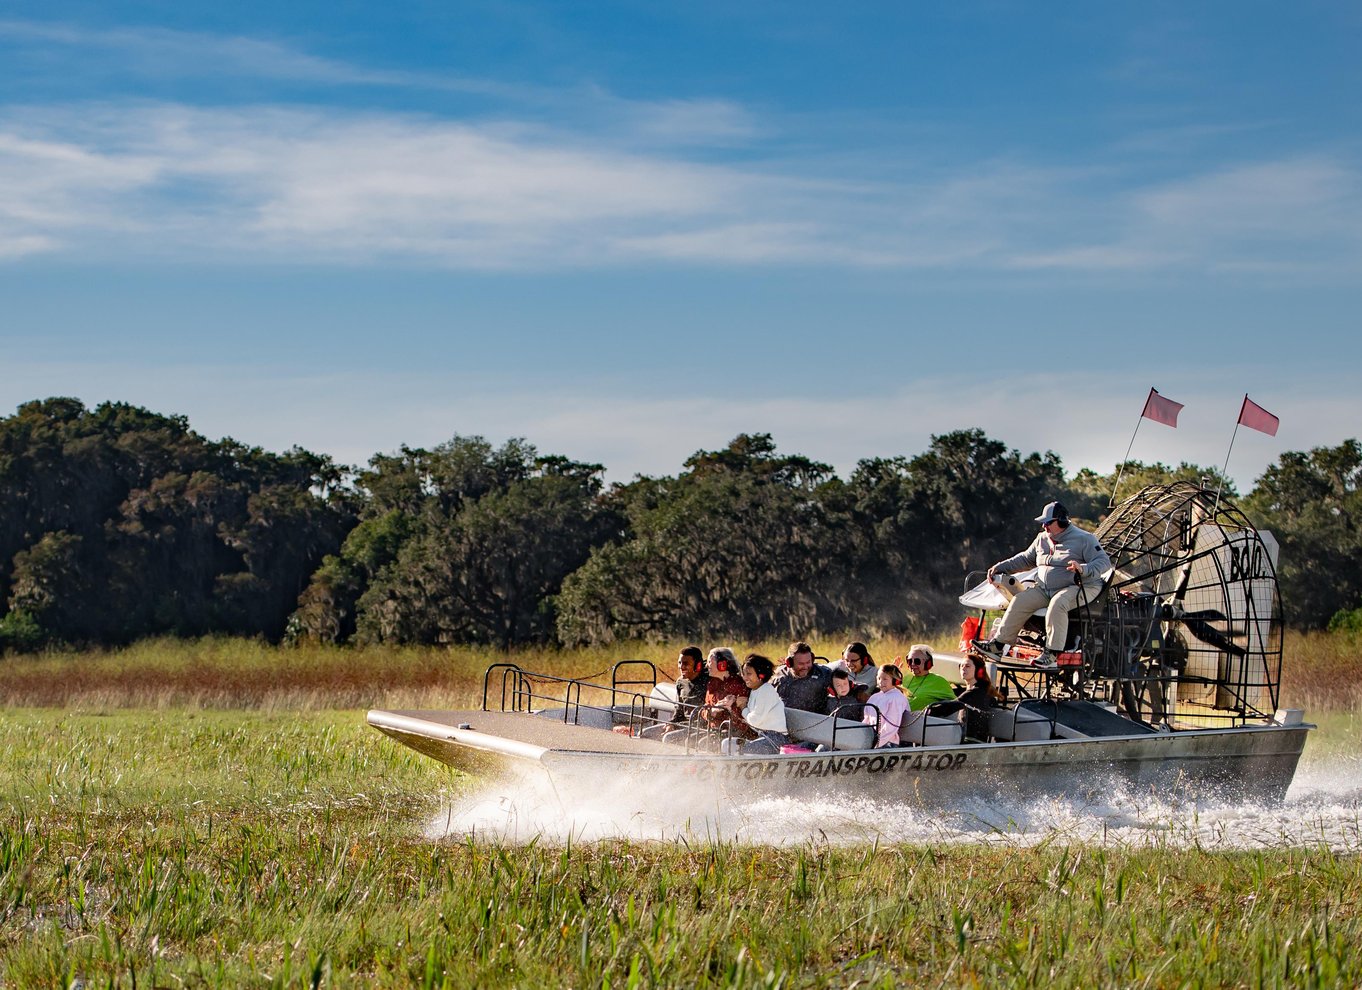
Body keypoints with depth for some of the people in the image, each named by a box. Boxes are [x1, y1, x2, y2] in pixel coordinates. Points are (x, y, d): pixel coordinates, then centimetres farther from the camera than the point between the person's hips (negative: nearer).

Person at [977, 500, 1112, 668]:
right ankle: (997, 645, -12)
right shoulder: (1042, 539, 16)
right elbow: (1025, 559, 28)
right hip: (1045, 590, 7)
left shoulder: (1083, 539, -5)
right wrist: (1000, 567, 19)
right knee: (1020, 601, -14)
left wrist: (1083, 569, -32)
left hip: (1077, 588, -7)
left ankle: (1053, 655, -39)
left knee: (1057, 604, -38)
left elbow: (1104, 562, -12)